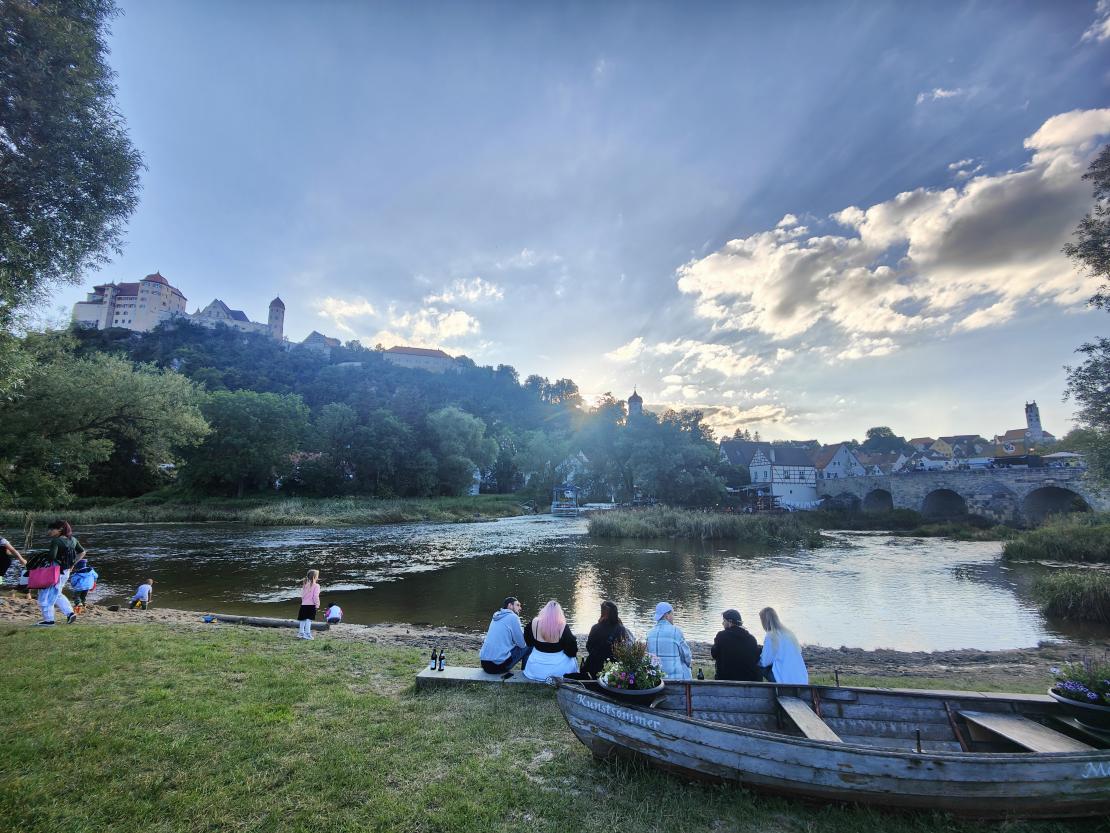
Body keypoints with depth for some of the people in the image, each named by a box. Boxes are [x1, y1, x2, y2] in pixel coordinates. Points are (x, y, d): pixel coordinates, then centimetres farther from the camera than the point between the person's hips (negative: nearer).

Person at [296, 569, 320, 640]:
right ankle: (307, 634, -9)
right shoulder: (316, 585, -10)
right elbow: (315, 596, -15)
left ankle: (301, 633, 20)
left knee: (303, 620, 14)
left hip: (304, 604, 7)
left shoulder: (305, 585, 12)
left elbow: (302, 595, 16)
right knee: (309, 620, -7)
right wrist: (317, 604, -7)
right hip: (311, 605, -7)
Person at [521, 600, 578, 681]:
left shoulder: (534, 623, -12)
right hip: (558, 670, -2)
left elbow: (528, 643, 6)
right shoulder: (563, 626, -20)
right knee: (572, 660, 30)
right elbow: (572, 652, -15)